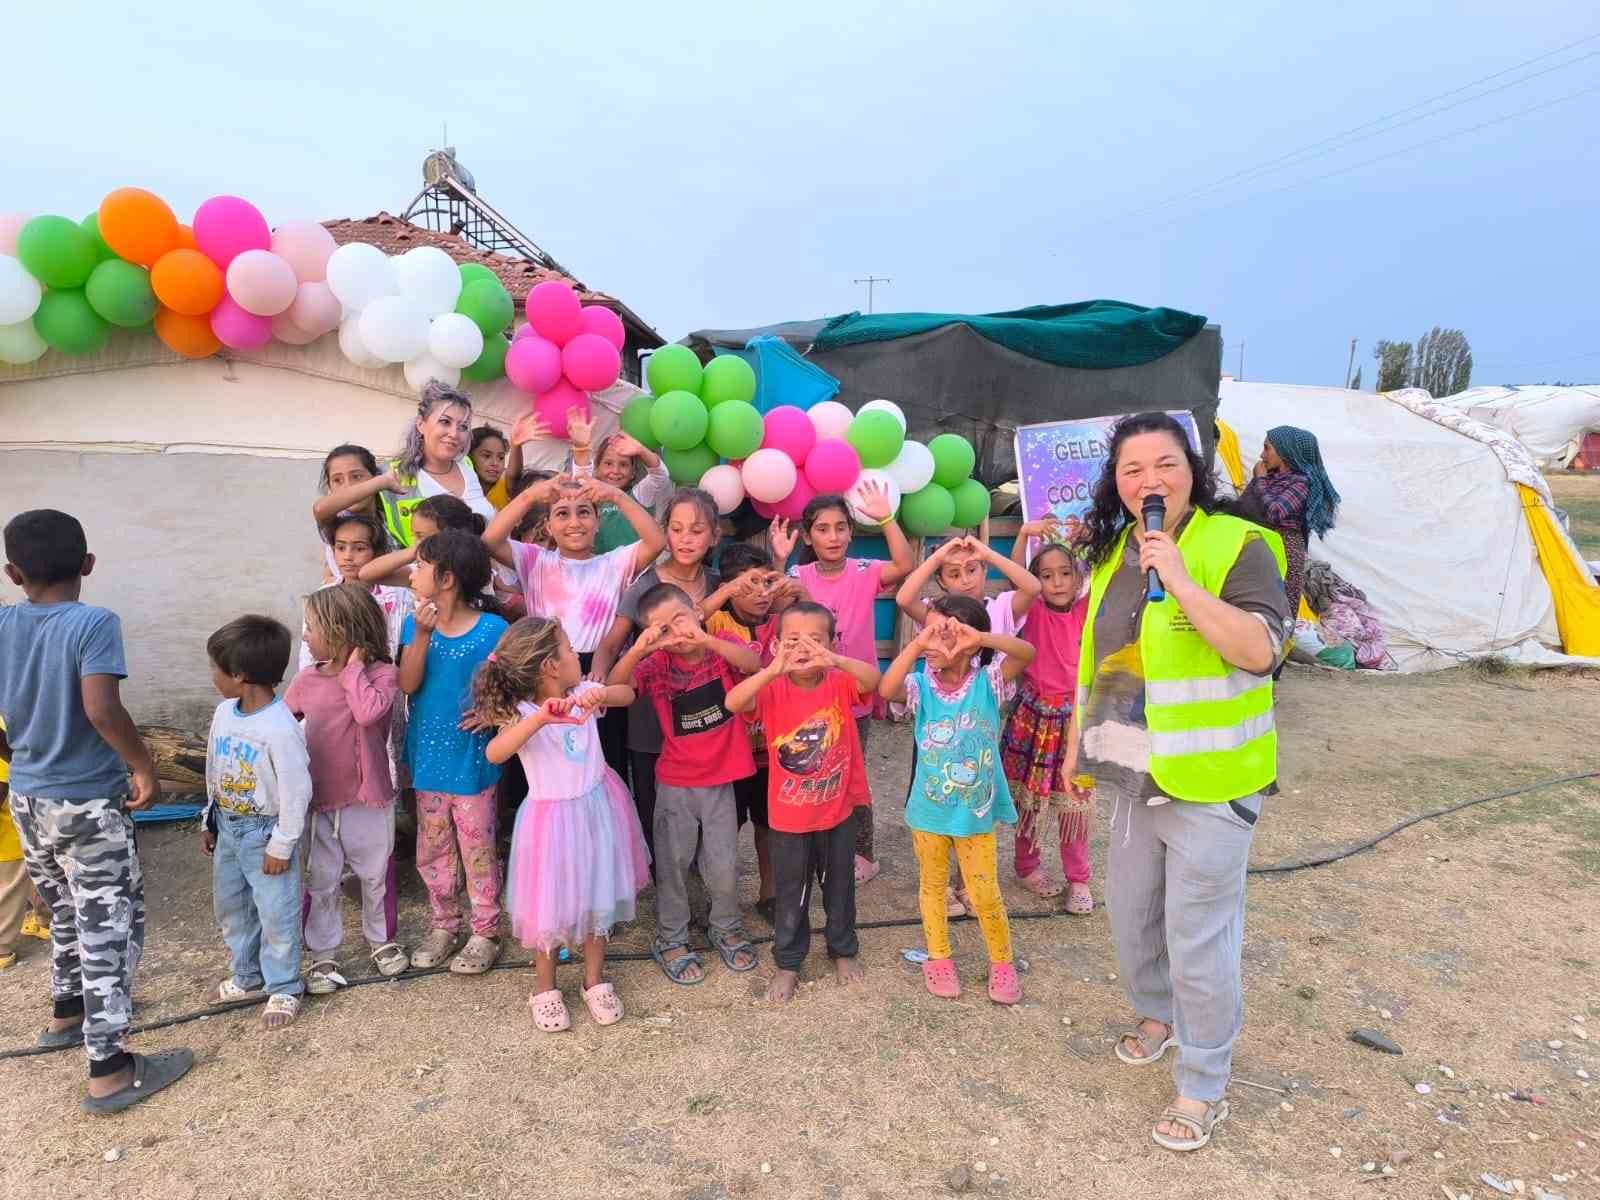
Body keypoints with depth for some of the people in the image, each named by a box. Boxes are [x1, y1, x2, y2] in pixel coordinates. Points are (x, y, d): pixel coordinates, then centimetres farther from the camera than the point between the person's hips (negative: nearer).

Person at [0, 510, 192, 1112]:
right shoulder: (94, 624, -18)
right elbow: (101, 708, -30)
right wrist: (144, 767, -17)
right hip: (89, 804, -6)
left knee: (67, 912, 26)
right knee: (111, 928, 2)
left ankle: (67, 1013, 45)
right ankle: (110, 1070, 7)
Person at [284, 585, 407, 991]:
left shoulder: (381, 674, -15)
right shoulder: (307, 679, -2)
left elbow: (369, 711, -34)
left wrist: (353, 667, -24)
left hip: (367, 799, -3)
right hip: (318, 800, 3)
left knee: (375, 876, 15)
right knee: (320, 883, 13)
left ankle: (381, 939, 36)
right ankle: (323, 954, 29)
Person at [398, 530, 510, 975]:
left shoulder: (492, 629, -14)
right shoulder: (415, 623, -2)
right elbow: (407, 684, -13)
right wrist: (422, 635, -24)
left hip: (471, 758, -4)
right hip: (428, 755, 5)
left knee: (477, 850, 8)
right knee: (431, 851, 17)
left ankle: (485, 933, 25)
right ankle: (444, 925, 36)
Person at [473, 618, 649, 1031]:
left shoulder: (581, 692, -6)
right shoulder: (523, 713, -20)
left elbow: (627, 693, -8)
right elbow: (494, 753, -35)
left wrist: (600, 694, -29)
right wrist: (539, 719, -47)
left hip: (596, 810, 5)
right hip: (553, 818, -4)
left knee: (599, 897, 15)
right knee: (551, 905, 10)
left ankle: (594, 980, 34)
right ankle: (544, 988, 31)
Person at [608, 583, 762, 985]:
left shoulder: (722, 646, -8)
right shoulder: (656, 664, -7)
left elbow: (754, 664, -29)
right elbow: (614, 687, -22)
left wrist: (705, 639, -42)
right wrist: (638, 649, -39)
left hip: (720, 779, 0)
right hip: (674, 782, 0)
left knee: (724, 865, 7)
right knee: (673, 863, 10)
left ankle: (726, 929, 33)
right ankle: (671, 940, 30)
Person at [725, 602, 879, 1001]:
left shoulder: (840, 683, -11)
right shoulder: (772, 689, -13)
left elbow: (874, 679, -32)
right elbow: (733, 703, -32)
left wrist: (834, 661, -51)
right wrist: (773, 670, -46)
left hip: (838, 808, 1)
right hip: (789, 814, -1)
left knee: (840, 885, 21)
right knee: (790, 892, 15)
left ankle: (844, 950, 44)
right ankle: (788, 963, 34)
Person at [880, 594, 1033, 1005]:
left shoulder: (988, 681, -13)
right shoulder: (922, 685, -12)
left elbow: (1027, 653, -31)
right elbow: (886, 689, -33)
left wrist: (981, 639, -45)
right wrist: (915, 644, -39)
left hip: (976, 810, -1)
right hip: (929, 810, 1)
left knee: (985, 893, 9)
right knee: (932, 886, 17)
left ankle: (1002, 963, 32)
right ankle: (938, 959, 37)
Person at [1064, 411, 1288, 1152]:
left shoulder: (1236, 545, -12)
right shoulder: (1111, 554, 7)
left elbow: (1259, 650, -24)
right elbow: (1093, 659, 15)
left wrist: (1181, 579, -29)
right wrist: (1078, 743, 16)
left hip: (1207, 782, -6)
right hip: (1134, 778, 6)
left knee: (1198, 938, 1)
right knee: (1131, 914, 20)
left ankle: (1203, 1088, 21)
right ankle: (1156, 1014, 47)